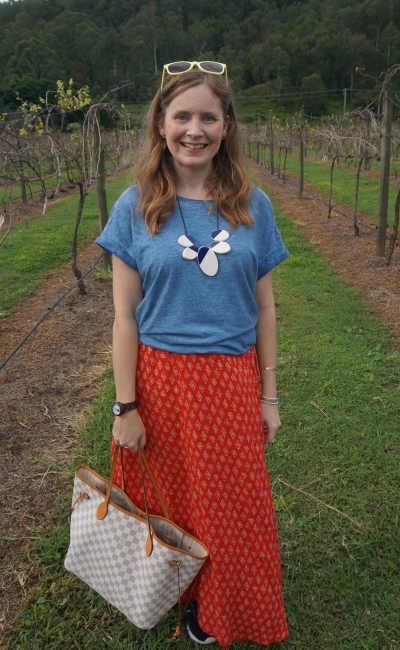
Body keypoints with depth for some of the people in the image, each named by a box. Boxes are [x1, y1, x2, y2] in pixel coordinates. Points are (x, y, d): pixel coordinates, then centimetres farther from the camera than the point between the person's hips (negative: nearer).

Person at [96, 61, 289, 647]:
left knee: (237, 507, 16)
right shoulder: (135, 208, -5)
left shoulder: (252, 205, -1)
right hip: (162, 378, -1)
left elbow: (264, 307, 3)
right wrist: (126, 406, -6)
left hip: (233, 379, 2)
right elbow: (124, 316, -5)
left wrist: (269, 395, 4)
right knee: (172, 500, 16)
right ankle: (187, 598, 46)